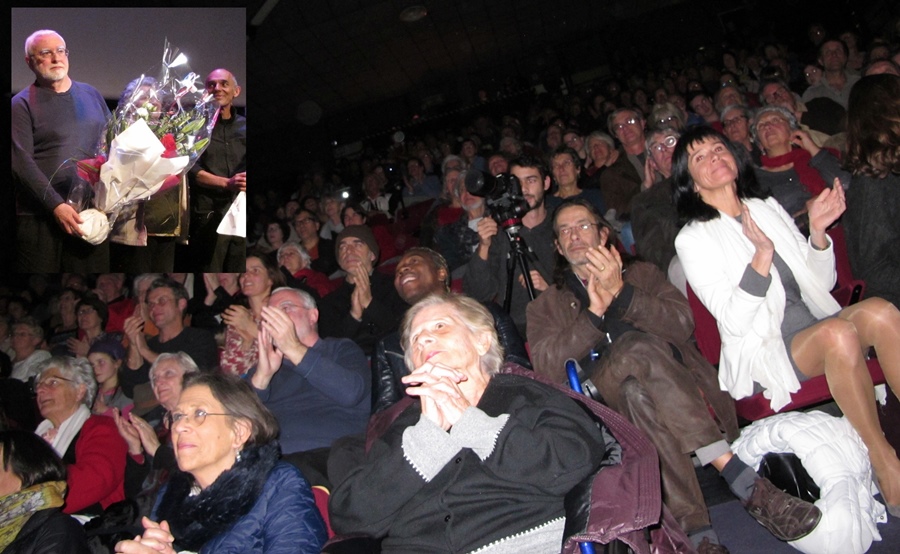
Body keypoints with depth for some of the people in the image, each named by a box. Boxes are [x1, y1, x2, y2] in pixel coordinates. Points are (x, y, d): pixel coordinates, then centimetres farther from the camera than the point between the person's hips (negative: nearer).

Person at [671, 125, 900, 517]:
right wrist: (762, 256, -23)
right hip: (765, 355, -5)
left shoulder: (768, 207, 17)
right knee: (838, 333, -33)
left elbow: (822, 283, 17)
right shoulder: (692, 239, -1)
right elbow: (734, 321, -12)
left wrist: (817, 231, -1)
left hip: (818, 326, 5)